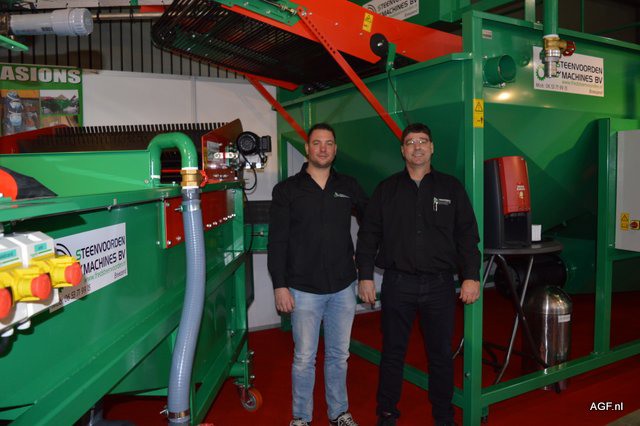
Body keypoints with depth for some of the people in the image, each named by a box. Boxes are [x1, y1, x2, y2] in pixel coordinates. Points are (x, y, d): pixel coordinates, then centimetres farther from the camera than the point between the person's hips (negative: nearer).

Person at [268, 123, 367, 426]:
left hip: (343, 287, 3)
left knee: (339, 355, 14)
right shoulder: (287, 190, -2)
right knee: (304, 358, 6)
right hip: (304, 289, -2)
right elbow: (276, 242, -4)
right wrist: (279, 286, -8)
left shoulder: (348, 187, 6)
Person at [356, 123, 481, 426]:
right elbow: (368, 236, 5)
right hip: (397, 284, 0)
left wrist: (471, 276, -3)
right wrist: (365, 276, 0)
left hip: (439, 284, 0)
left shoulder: (451, 188, 6)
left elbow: (467, 235, 4)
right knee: (393, 352, 10)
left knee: (441, 354, 10)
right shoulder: (386, 190, 6)